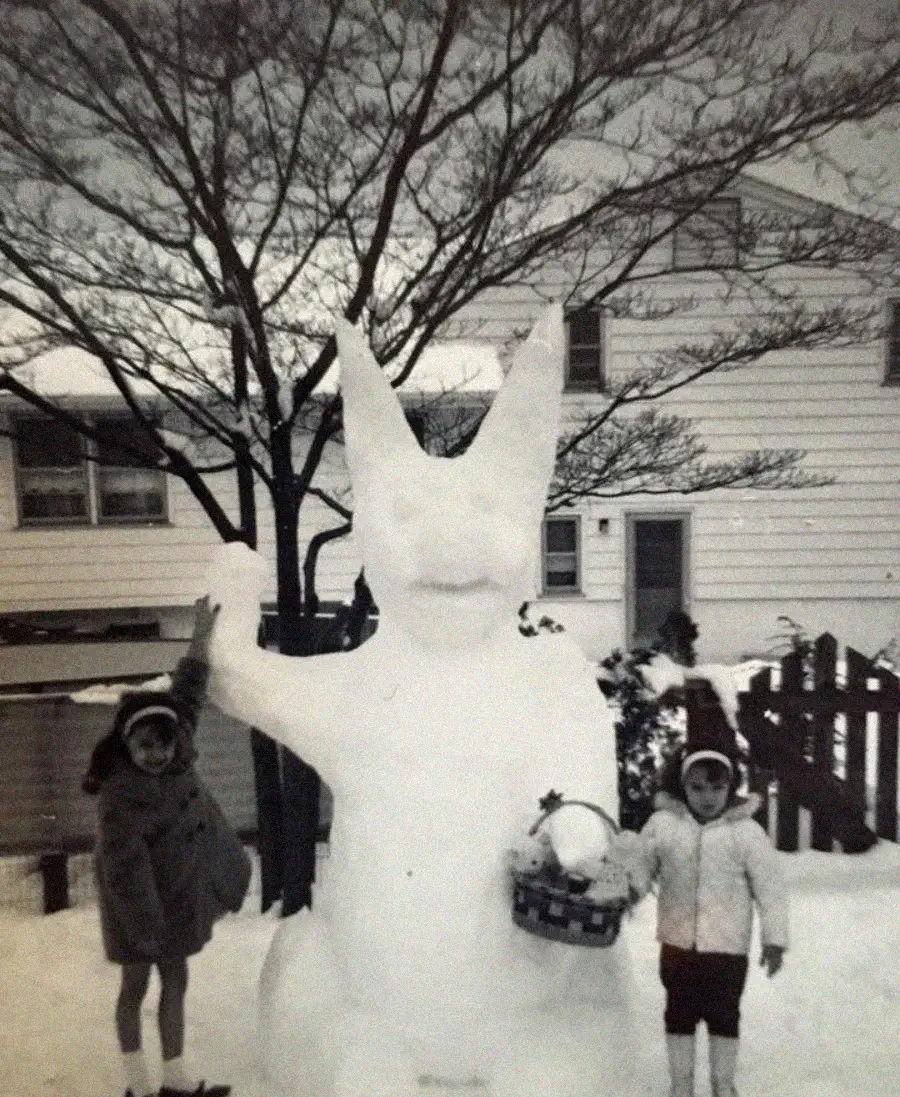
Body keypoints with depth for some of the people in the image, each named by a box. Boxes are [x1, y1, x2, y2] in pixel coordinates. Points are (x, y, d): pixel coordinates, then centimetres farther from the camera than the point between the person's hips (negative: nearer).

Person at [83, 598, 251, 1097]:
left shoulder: (177, 761, -9)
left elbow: (187, 694, -3)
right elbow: (125, 869, -27)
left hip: (179, 898, 6)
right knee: (136, 987, 14)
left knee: (175, 981, 16)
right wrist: (145, 928, -26)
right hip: (138, 909, -6)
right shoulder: (118, 796, -27)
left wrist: (202, 634, -5)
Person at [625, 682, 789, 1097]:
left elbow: (770, 888, -6)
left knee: (724, 1016, 16)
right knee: (679, 1014, 15)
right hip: (677, 942, 1)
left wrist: (774, 937, -5)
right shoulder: (662, 824, -10)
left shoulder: (746, 831, -13)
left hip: (727, 945, -1)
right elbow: (638, 869, -2)